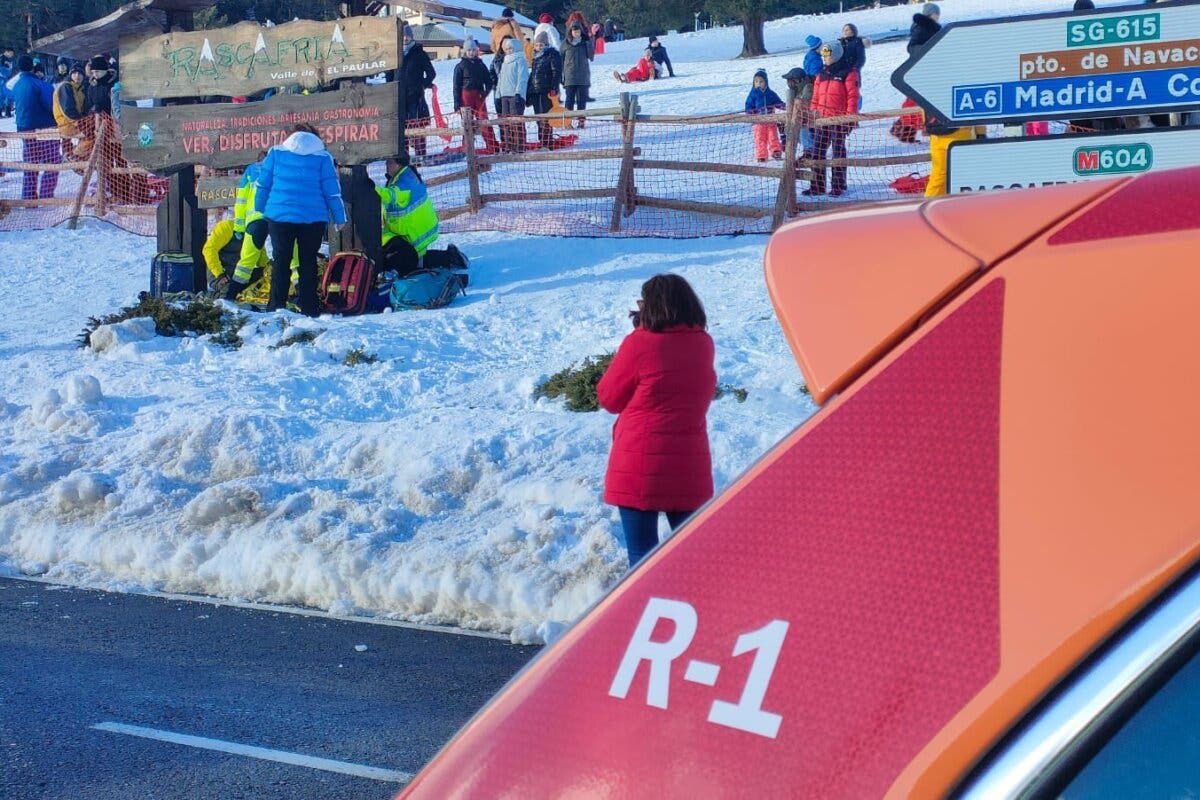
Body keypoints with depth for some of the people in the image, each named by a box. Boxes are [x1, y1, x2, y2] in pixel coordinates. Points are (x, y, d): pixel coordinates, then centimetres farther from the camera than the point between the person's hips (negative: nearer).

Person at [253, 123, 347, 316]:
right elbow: (332, 191, 1)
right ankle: (308, 308, 5)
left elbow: (262, 184, 6)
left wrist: (260, 210, 17)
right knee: (308, 262, 7)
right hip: (313, 218, -1)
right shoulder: (322, 157, 1)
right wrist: (339, 218, 8)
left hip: (279, 215, 1)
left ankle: (276, 307, 4)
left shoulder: (276, 153, 4)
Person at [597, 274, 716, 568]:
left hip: (641, 467, -5)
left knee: (641, 552, 2)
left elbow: (609, 398, -3)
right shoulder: (703, 343, 2)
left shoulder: (640, 343, -13)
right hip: (690, 464, 5)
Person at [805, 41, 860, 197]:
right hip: (823, 119, 7)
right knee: (817, 151, 4)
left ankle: (838, 186, 5)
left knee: (838, 151, -1)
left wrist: (850, 116, -14)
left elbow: (853, 95, -9)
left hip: (840, 119, -7)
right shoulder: (822, 74, 15)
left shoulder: (848, 73, -5)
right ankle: (817, 185, 9)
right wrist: (814, 111, 12)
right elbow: (816, 95, 19)